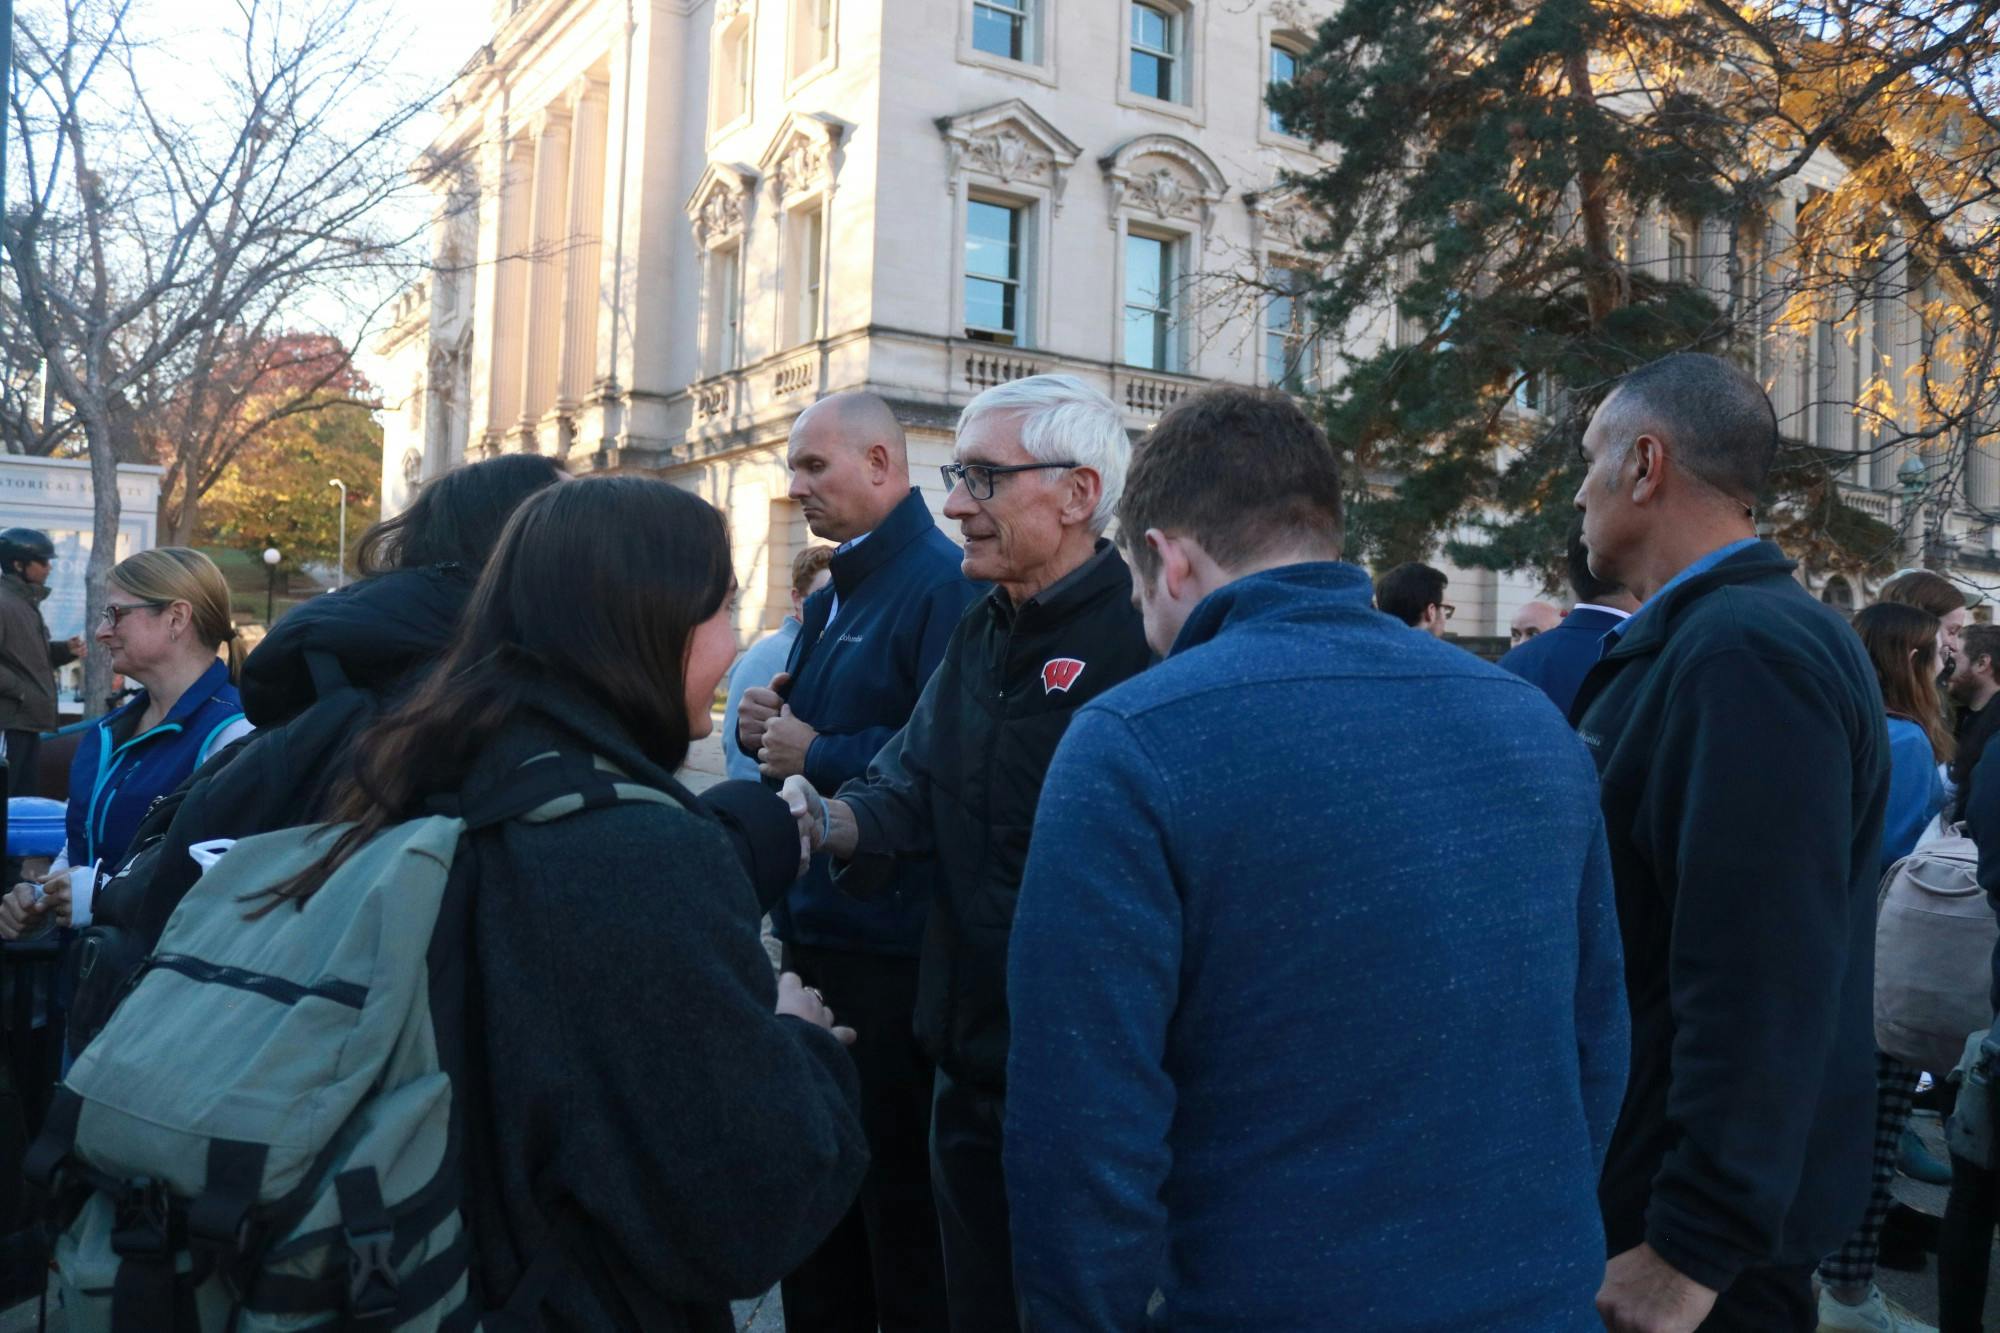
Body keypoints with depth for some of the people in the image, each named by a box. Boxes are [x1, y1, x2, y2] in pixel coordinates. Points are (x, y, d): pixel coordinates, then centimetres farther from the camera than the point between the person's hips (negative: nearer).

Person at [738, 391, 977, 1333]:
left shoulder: (941, 583, -15)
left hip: (893, 947, -9)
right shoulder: (829, 597, 15)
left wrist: (816, 756, -17)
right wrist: (764, 729, 2)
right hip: (817, 930, 9)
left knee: (899, 1188, 5)